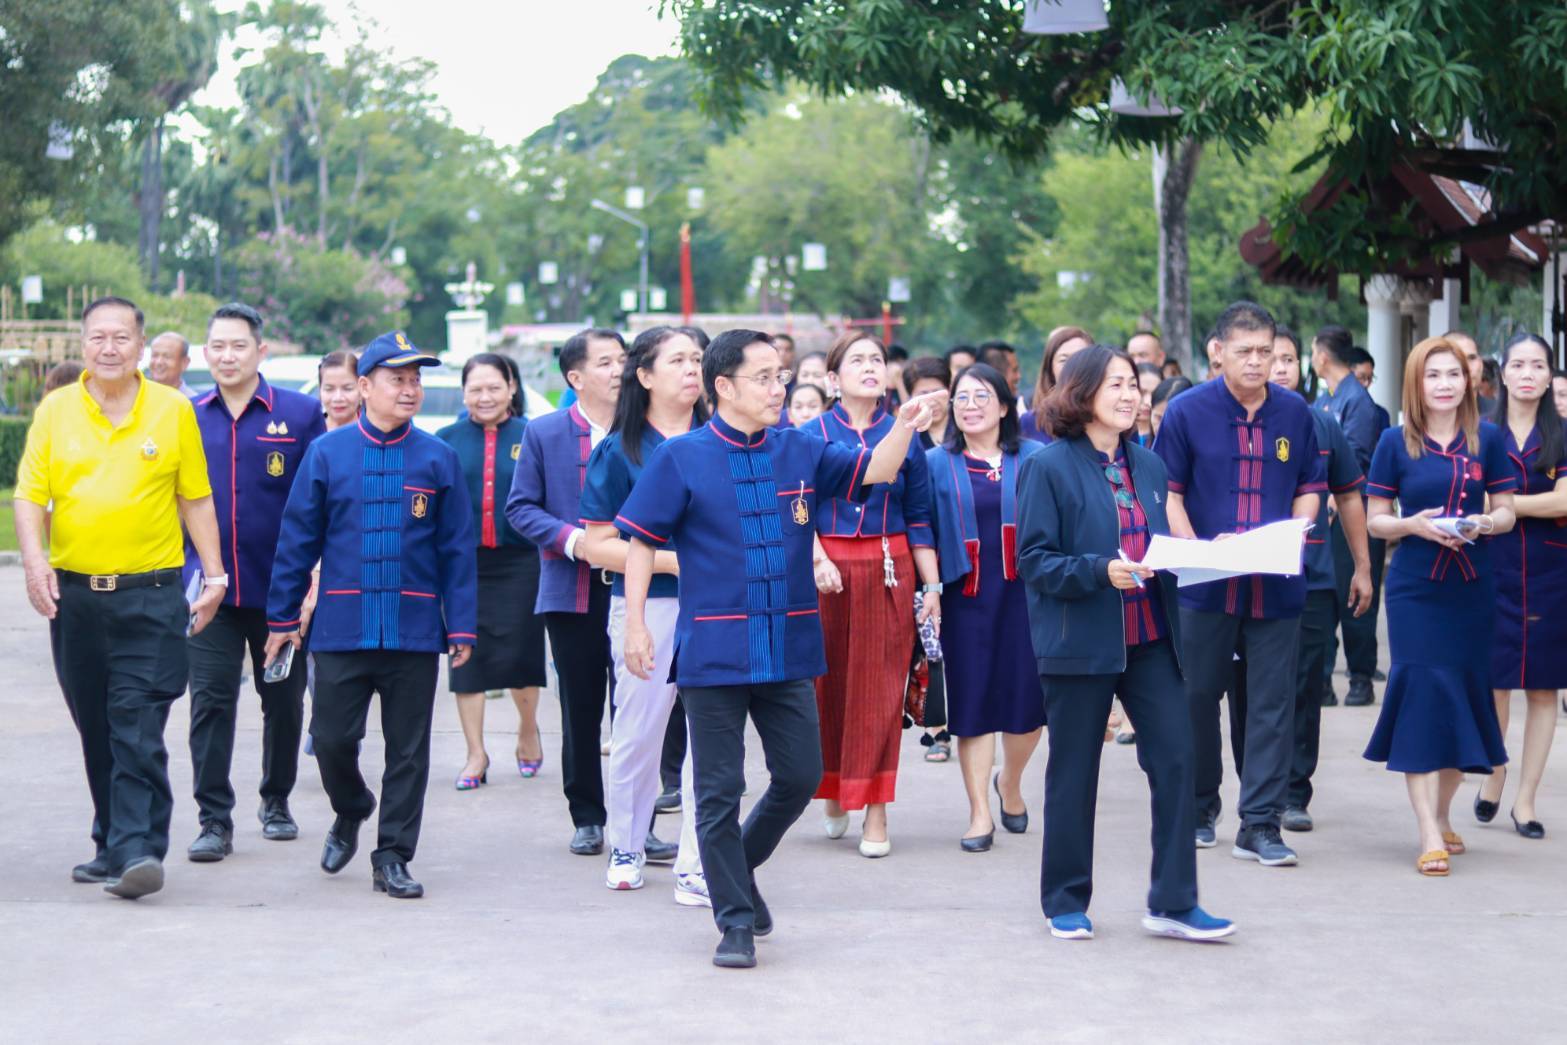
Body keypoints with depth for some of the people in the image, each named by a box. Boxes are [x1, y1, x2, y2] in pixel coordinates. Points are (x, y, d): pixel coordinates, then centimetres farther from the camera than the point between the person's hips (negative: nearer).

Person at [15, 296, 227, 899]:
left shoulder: (173, 410, 2)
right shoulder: (55, 410, 6)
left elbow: (196, 499, 6)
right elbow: (30, 495, 3)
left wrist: (214, 575, 1)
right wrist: (34, 559, -14)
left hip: (150, 594, -3)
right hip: (74, 594, 3)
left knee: (138, 729, -10)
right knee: (96, 730, 11)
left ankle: (138, 849, -12)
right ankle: (112, 844, 23)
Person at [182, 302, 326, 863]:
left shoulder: (300, 413, -1)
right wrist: (186, 567, 3)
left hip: (280, 588, -1)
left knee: (284, 701, 12)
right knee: (210, 702, -5)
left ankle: (276, 802, 30)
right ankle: (214, 821, -1)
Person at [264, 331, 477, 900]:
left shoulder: (439, 458, 4)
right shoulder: (326, 453, 3)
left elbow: (458, 548, 4)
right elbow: (297, 538, 5)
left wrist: (462, 627, 0)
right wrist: (281, 617, 3)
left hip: (416, 633, 0)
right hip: (341, 628, 0)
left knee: (408, 748, 3)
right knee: (332, 739, 2)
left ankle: (392, 858, 14)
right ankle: (350, 815, 31)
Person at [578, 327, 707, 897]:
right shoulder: (619, 451, 1)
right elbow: (597, 545, -3)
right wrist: (671, 560, -14)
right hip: (646, 606, -2)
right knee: (638, 732, 8)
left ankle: (695, 866, 3)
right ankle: (625, 848, 30)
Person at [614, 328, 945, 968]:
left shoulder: (801, 452, 7)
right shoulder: (682, 458, -3)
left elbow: (874, 472, -1)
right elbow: (642, 541, -1)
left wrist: (904, 428, -20)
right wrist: (635, 624, -7)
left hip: (788, 648, 4)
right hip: (714, 649, -4)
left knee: (800, 776, 8)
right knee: (719, 791, 1)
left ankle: (739, 866, 34)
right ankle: (736, 920, 12)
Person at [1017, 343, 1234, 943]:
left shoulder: (1149, 466, 12)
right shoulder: (1049, 467, -6)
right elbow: (1033, 561, -11)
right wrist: (1101, 571, -24)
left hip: (1149, 639, 5)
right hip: (1080, 641, -5)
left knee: (1176, 755, -4)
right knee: (1073, 774, 5)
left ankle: (1173, 904, 5)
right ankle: (1066, 904, 20)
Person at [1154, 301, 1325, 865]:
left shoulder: (1294, 412, 6)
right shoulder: (1187, 411, -1)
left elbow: (1309, 487, 14)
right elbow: (1168, 492, 0)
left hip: (1278, 583, 1)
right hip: (1205, 585, -1)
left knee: (1272, 703, 0)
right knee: (1198, 696, 8)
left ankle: (1259, 825, 6)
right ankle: (1199, 809, 27)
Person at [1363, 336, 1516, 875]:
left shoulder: (1487, 438, 3)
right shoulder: (1395, 443, -1)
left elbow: (1506, 511, 7)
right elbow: (1376, 520, 2)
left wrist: (1485, 523, -14)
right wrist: (1414, 524, -17)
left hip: (1472, 588, 2)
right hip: (1415, 588, -2)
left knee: (1464, 696, 8)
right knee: (1422, 695, -8)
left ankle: (1442, 814, 26)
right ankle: (1429, 835, -8)